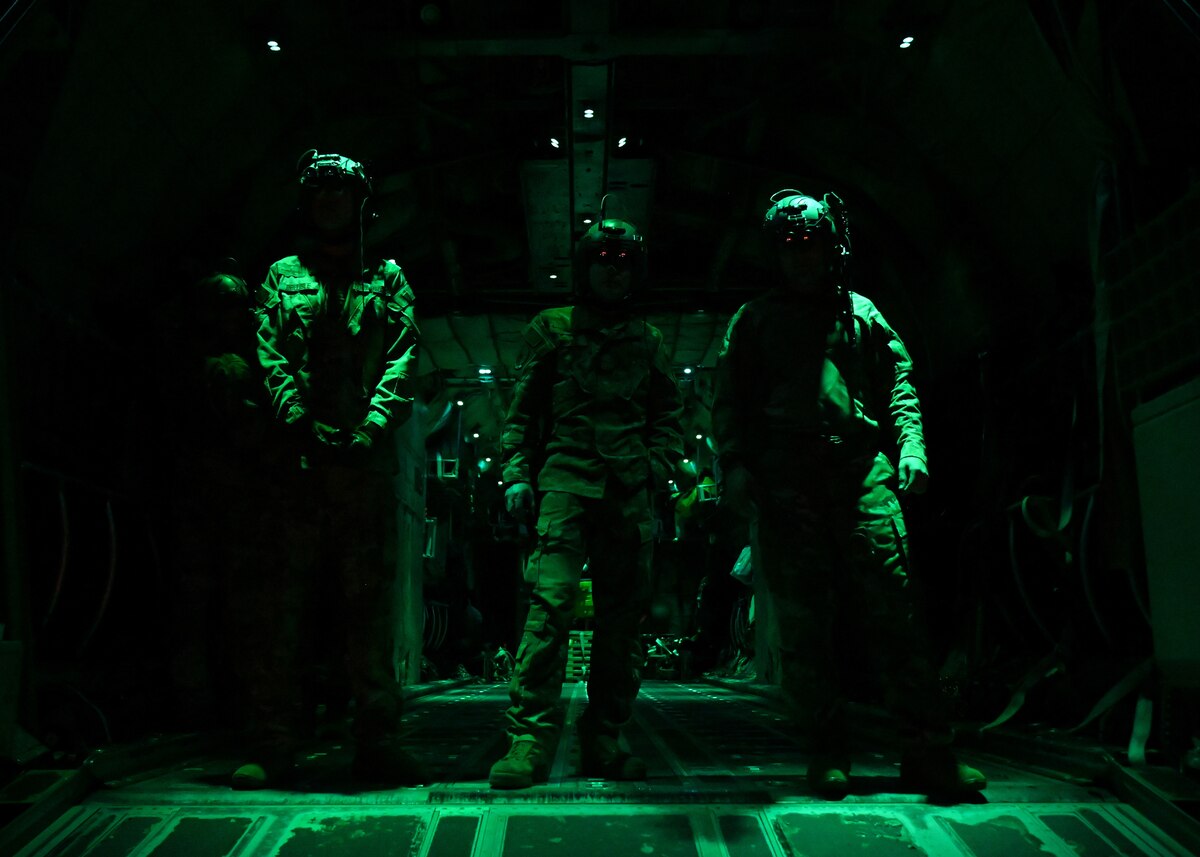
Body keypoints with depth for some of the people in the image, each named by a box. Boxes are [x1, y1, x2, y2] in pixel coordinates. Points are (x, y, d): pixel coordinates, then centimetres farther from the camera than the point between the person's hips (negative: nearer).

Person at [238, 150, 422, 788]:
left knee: (369, 595, 0)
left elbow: (401, 360, 4)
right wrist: (302, 425, -12)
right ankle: (275, 743, 1)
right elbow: (272, 359, 5)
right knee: (283, 596, -3)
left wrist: (369, 429, -12)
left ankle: (377, 740, 4)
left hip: (367, 457, 0)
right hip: (295, 455, 0)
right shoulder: (283, 277, 18)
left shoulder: (387, 279, 17)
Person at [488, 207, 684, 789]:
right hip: (566, 483, -3)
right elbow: (521, 410, 11)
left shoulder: (646, 342, 20)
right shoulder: (551, 329, 13)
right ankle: (530, 740, -15)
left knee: (623, 614, 3)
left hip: (629, 492, 4)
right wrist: (516, 474, 0)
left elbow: (669, 415, 22)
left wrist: (659, 466, 5)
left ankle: (603, 741, 12)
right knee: (550, 601, -17)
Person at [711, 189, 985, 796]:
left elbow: (899, 385, 18)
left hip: (861, 470, 1)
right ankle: (827, 748, 4)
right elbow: (728, 399, 13)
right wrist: (734, 463, -1)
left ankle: (927, 749, -8)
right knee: (803, 615, -3)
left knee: (892, 603, -9)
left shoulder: (863, 314, 22)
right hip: (783, 477, 0)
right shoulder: (755, 319, 19)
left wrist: (912, 447, 1)